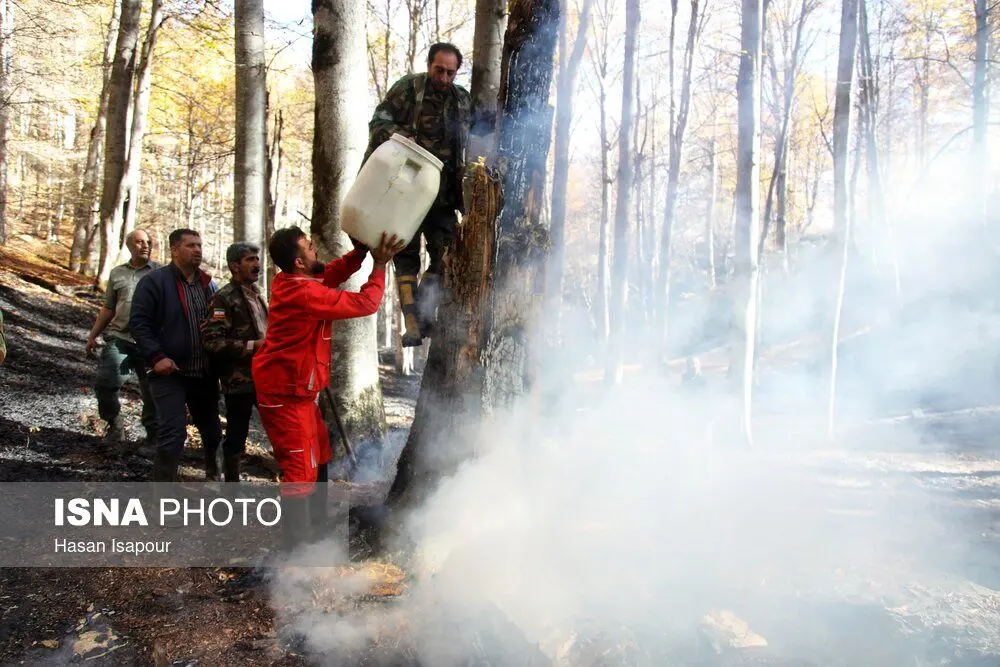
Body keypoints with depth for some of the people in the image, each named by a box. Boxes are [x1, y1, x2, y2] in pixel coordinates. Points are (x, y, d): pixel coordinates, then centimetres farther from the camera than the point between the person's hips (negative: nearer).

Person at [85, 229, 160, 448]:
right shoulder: (117, 273, 13)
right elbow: (108, 308, 19)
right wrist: (92, 336, 15)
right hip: (119, 338, 2)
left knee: (152, 391, 4)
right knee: (105, 384, -8)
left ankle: (153, 435, 19)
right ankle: (115, 425, 15)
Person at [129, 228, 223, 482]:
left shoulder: (207, 284, 11)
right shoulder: (155, 281, -8)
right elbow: (138, 322, -11)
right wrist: (156, 357, -21)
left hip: (204, 373, 6)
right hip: (170, 372, -6)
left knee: (211, 427, 20)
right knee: (173, 432, -13)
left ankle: (212, 467, 47)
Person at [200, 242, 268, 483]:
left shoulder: (257, 294, 14)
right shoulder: (224, 298, -12)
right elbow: (211, 340, -22)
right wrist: (252, 345, -21)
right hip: (239, 380, -8)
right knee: (236, 436, 3)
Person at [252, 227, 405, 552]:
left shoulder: (290, 281, 2)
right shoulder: (304, 293, -25)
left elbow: (332, 273, 13)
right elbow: (365, 303, -20)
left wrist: (360, 251, -4)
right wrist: (379, 265, -10)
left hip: (292, 388, 10)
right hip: (286, 393, -10)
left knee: (318, 456, 21)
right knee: (301, 468, -9)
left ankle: (316, 527, 35)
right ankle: (298, 548, -4)